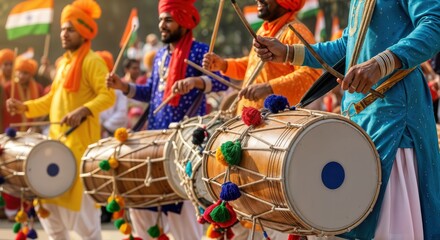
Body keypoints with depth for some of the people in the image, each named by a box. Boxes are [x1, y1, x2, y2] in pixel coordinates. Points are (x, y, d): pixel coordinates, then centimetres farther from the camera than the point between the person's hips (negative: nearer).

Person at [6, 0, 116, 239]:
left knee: (77, 198, -8)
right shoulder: (63, 62, 19)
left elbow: (108, 96, -19)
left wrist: (83, 111, -33)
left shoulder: (92, 62, -8)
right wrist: (24, 107, 11)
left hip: (80, 139, -9)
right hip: (57, 137, 9)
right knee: (46, 197, 9)